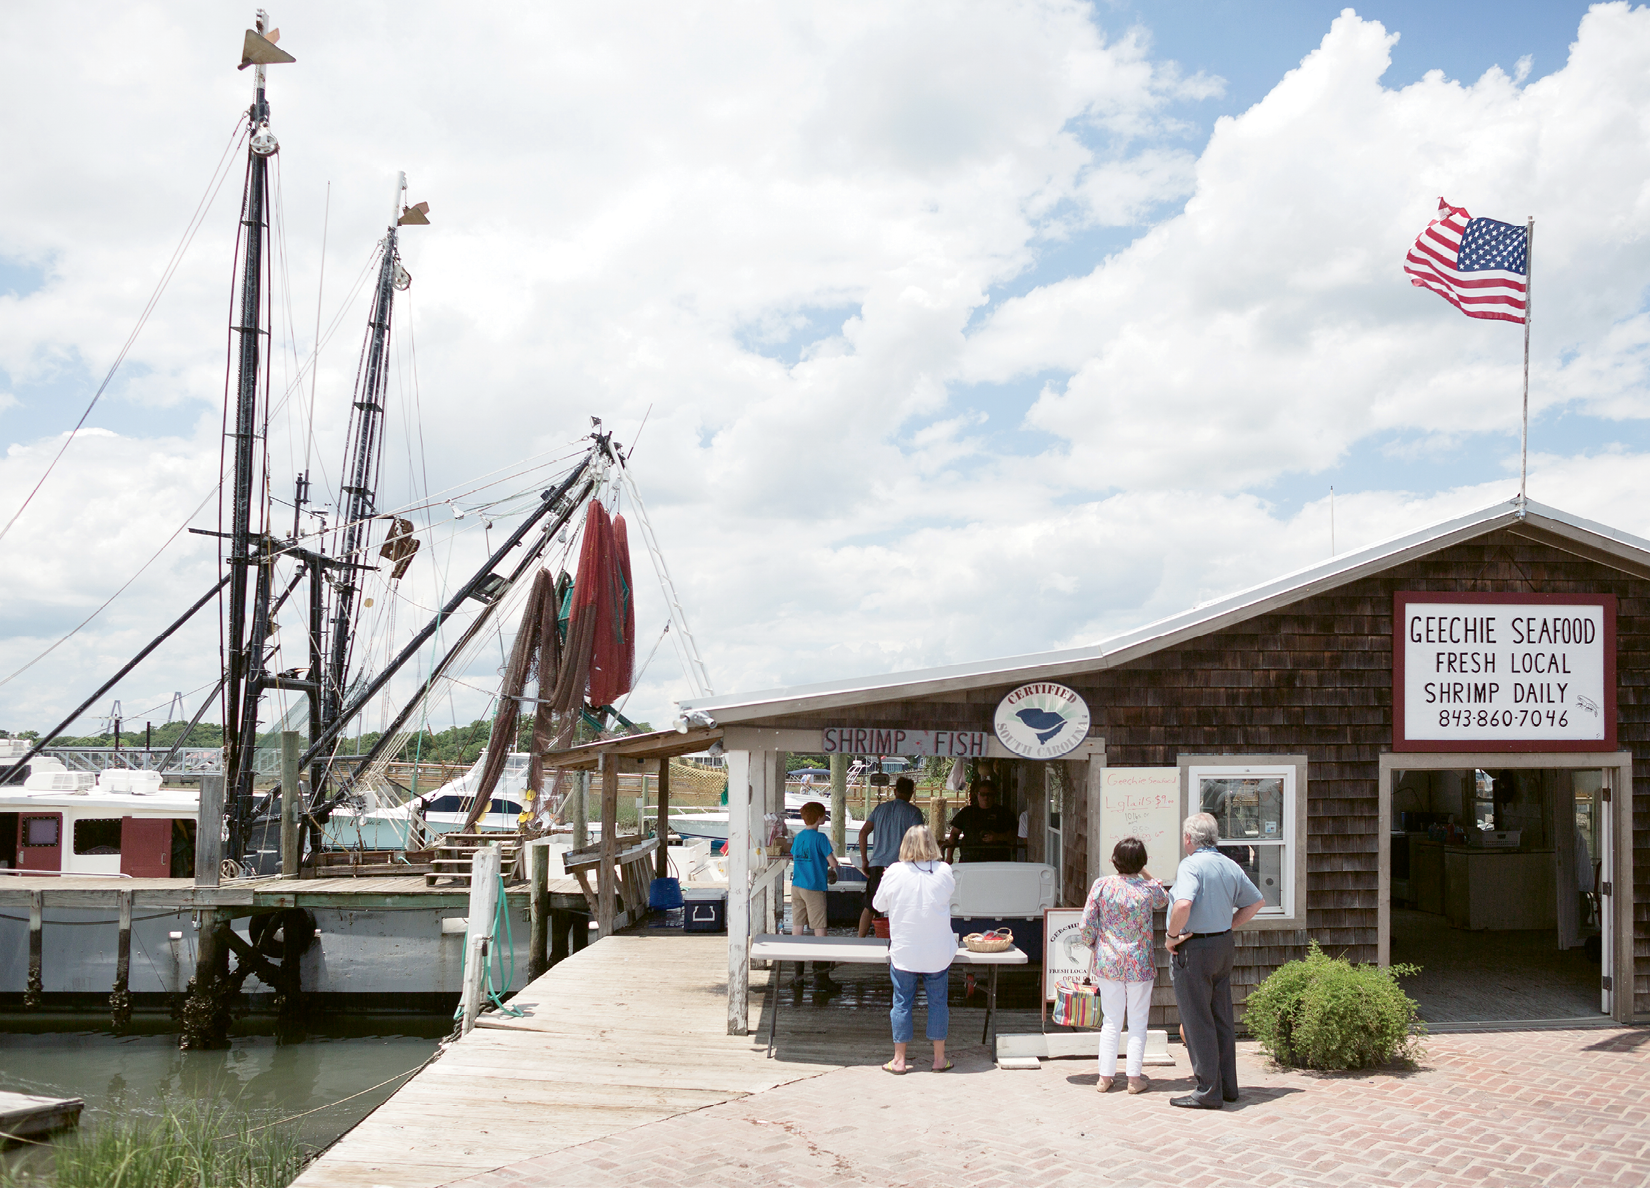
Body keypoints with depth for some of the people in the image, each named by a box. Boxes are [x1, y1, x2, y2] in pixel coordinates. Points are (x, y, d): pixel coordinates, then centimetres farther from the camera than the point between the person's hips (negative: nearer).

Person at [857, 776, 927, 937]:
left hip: (876, 864, 4)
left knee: (869, 907, 14)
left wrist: (864, 861, 14)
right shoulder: (913, 812, -2)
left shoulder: (881, 808, 12)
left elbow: (863, 833, 9)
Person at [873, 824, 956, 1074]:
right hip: (938, 952, 1)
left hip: (903, 952, -1)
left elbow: (879, 904, 2)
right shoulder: (944, 871, -8)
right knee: (938, 1001, 12)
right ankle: (939, 1058, 18)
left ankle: (899, 1060, 15)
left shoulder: (894, 872, -11)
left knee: (902, 1002, 9)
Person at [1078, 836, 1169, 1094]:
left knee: (1111, 1021, 11)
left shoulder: (1102, 885, -8)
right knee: (1138, 1022, 9)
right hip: (1140, 964, -1)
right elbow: (1165, 900, 18)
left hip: (1108, 963, 1)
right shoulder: (1150, 888, -8)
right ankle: (1134, 1078, 11)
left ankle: (1105, 1077, 14)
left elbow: (1086, 926, -5)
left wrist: (1093, 944, 14)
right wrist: (1145, 874, 18)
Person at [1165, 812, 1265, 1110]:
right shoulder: (1230, 866, 8)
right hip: (1223, 946, 8)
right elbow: (1256, 901, 19)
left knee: (1197, 1023, -1)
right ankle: (1227, 1085, 22)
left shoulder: (1191, 865, -16)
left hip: (1193, 949, -8)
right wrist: (1228, 926, 16)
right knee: (1222, 1020, 15)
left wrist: (1173, 935, -18)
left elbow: (1183, 904, -32)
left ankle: (1208, 1091, 3)